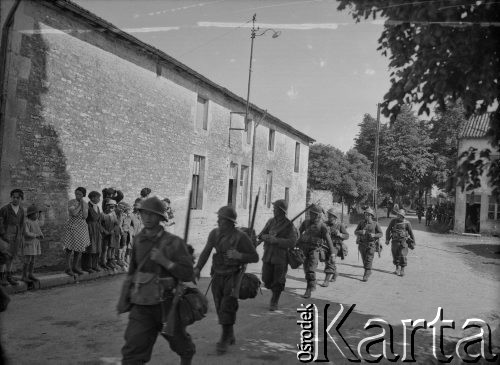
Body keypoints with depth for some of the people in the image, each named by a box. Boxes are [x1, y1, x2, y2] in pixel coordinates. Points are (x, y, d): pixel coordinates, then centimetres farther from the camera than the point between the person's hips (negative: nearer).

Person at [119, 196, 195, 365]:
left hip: (167, 304, -2)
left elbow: (187, 275, -15)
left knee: (179, 341, 22)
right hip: (142, 307, 3)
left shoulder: (174, 242, -14)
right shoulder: (139, 240, 1)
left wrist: (164, 261, -27)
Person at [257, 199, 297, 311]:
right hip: (267, 256, 4)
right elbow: (261, 235, 6)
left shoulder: (289, 225, -8)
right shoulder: (271, 221, 7)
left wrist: (275, 240, -21)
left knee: (277, 282, 3)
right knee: (267, 281, 8)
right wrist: (265, 236, -18)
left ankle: (274, 302, 22)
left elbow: (292, 242, -15)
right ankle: (275, 292, 38)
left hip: (281, 257, -4)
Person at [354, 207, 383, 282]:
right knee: (364, 260, 13)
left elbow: (381, 234, 0)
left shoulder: (375, 224, -4)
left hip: (371, 245, -3)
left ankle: (366, 275, -6)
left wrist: (374, 235, -20)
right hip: (362, 244, 3)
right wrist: (360, 232, -19)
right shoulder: (361, 222, 2)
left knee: (368, 260, -10)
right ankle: (368, 271, 35)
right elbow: (355, 232, 3)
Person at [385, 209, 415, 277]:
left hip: (403, 241, -2)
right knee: (395, 256, 7)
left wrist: (413, 242, 11)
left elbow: (411, 233, 6)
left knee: (402, 256, -8)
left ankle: (402, 270, 5)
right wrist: (387, 239, -2)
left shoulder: (407, 223, -4)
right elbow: (388, 230, 6)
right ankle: (397, 268, 25)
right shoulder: (394, 221, 0)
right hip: (395, 241, 2)